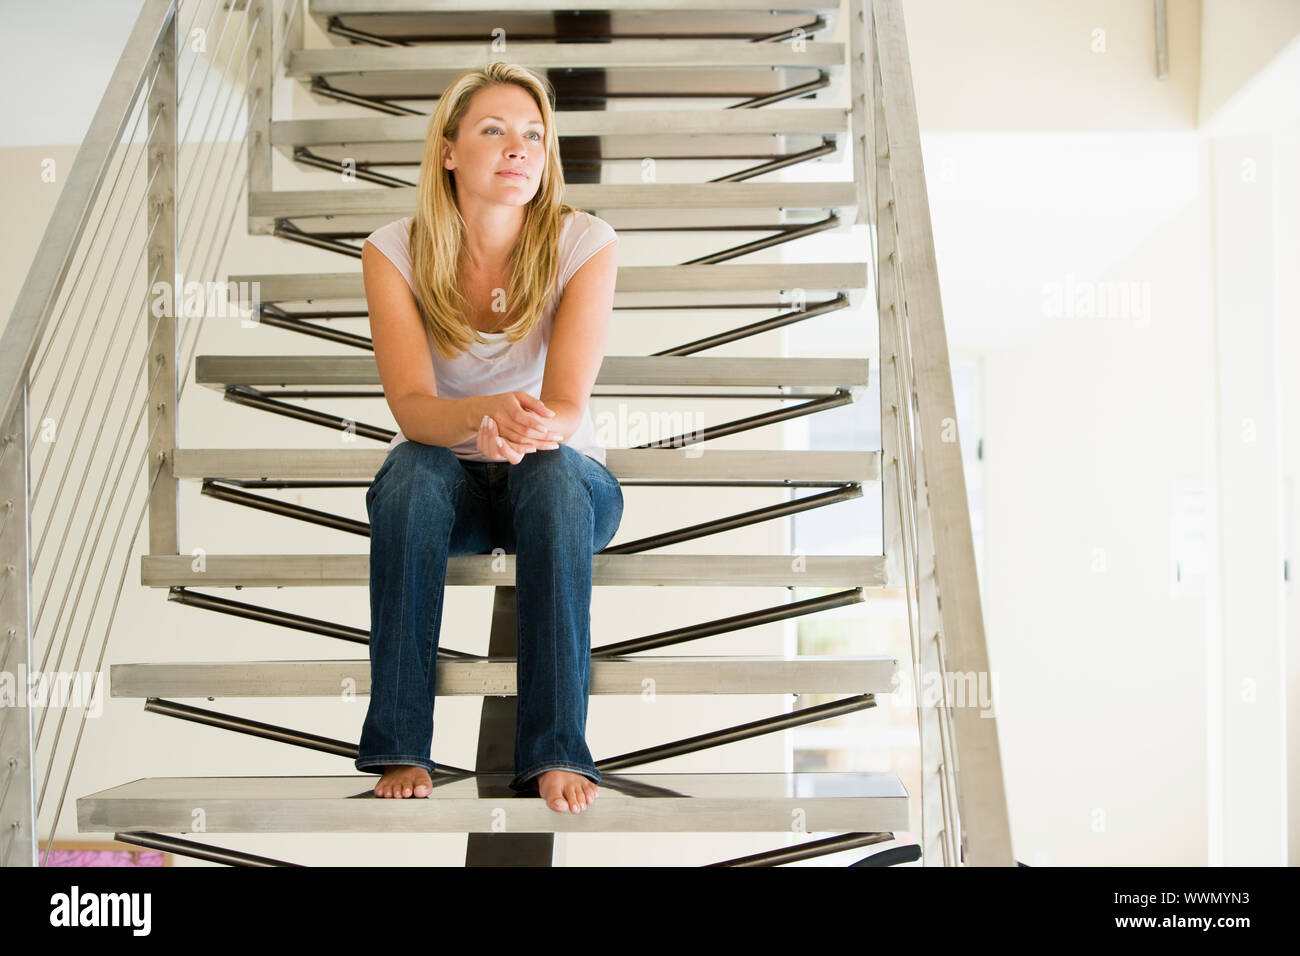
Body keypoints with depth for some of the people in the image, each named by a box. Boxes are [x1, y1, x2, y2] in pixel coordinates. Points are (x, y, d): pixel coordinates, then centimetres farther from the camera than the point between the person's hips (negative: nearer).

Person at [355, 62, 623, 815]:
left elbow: (567, 406, -23)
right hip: (447, 482, 1)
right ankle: (401, 748, -29)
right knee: (413, 473, -34)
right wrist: (484, 416, -46)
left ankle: (556, 753, -34)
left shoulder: (584, 243, -13)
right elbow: (412, 407, -23)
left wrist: (533, 427, -48)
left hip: (563, 478, 0)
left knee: (550, 473, -35)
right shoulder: (395, 251, -10)